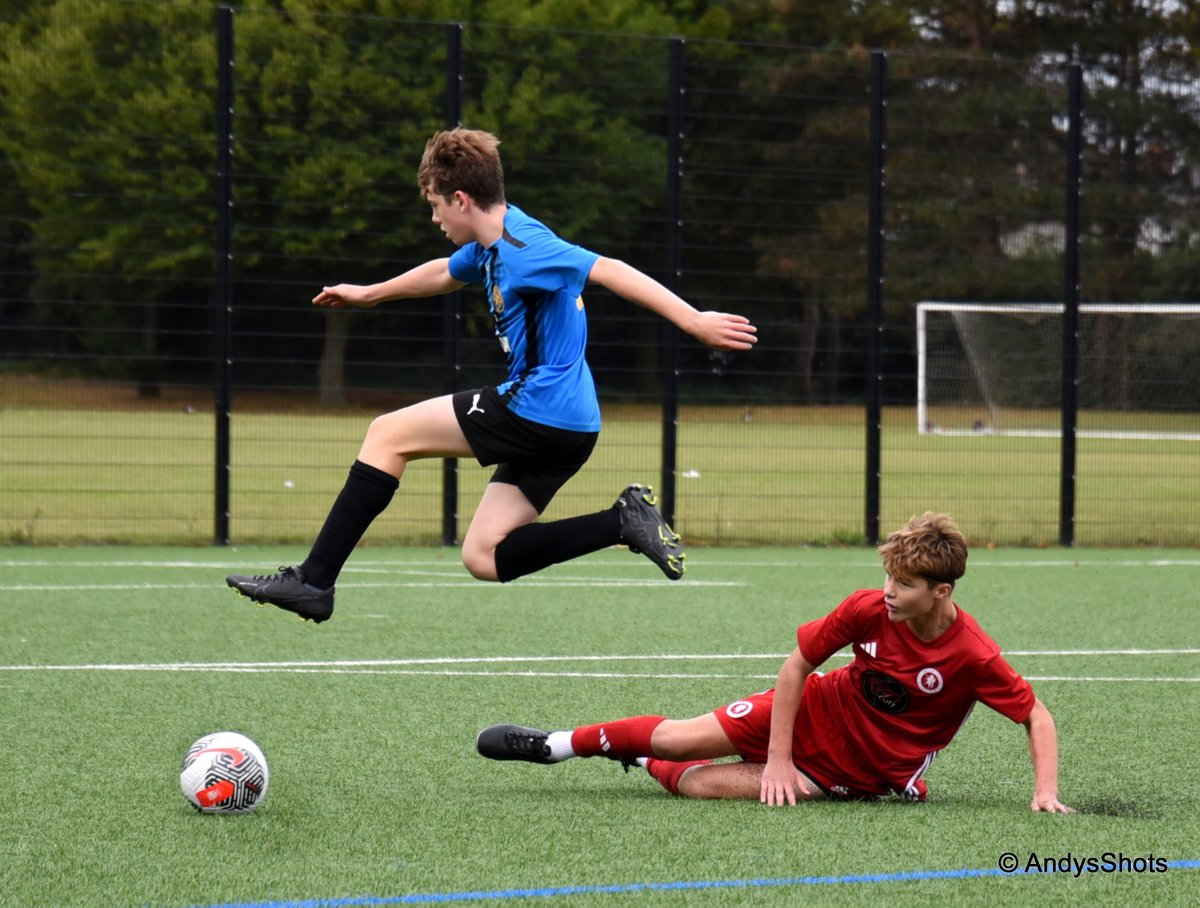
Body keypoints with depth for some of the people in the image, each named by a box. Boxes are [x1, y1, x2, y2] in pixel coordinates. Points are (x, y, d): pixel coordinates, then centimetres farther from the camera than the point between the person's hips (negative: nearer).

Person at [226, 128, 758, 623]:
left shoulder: (522, 248, -16)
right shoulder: (490, 245, 16)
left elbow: (609, 271, -23)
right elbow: (445, 274, 38)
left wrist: (695, 322, -31)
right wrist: (369, 294, 52)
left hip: (539, 409, -10)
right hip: (562, 424, 10)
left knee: (388, 435, -1)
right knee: (483, 558, 8)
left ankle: (313, 580, -1)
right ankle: (622, 522, 1)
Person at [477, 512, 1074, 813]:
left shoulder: (974, 658, -27)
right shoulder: (868, 610, -18)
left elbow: (1036, 716, -15)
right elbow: (797, 665, -8)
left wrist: (1045, 790, -27)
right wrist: (778, 758, -12)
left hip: (865, 771, -3)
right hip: (820, 711, 3)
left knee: (703, 784, -15)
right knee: (683, 738, -1)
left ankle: (646, 765, 18)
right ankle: (554, 746, 23)